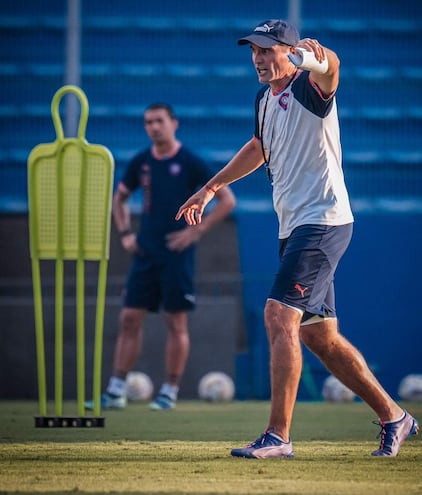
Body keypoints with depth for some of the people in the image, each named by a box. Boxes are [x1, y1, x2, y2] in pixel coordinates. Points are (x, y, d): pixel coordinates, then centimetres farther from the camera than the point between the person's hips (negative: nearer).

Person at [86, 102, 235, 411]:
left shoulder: (190, 163, -6)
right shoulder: (141, 162, 8)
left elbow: (227, 200, -6)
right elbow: (119, 198, 24)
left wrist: (196, 232, -11)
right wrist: (125, 233, 10)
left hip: (177, 253, -5)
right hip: (146, 253, 5)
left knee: (176, 322, -1)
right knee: (130, 319, 1)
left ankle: (170, 392, 7)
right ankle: (116, 391, 4)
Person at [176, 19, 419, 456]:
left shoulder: (309, 88, -12)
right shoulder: (265, 98, 14)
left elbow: (329, 69, -38)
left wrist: (320, 59, -61)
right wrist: (211, 187, 35)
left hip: (323, 220, -10)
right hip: (294, 228, 10)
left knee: (279, 317, -20)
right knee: (318, 335, 13)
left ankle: (278, 436, -20)